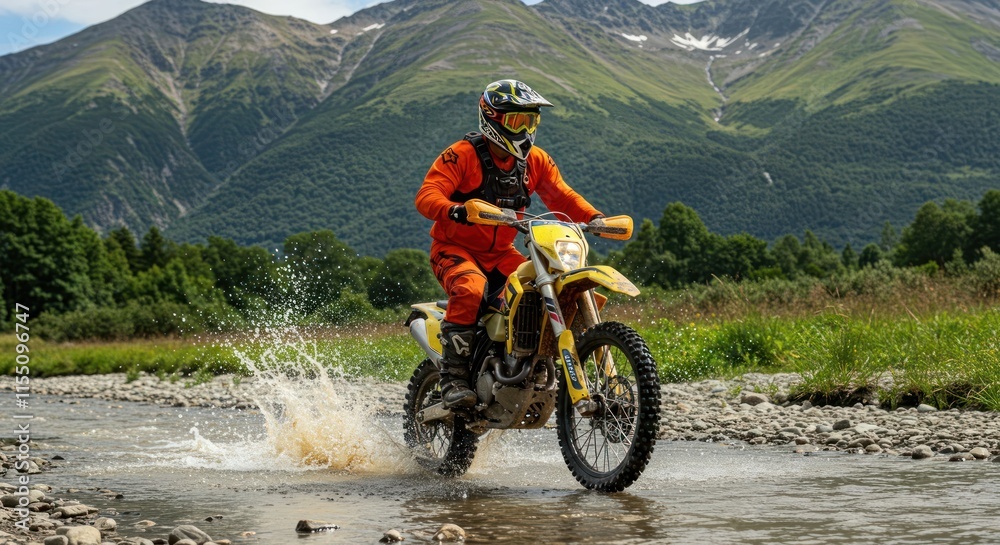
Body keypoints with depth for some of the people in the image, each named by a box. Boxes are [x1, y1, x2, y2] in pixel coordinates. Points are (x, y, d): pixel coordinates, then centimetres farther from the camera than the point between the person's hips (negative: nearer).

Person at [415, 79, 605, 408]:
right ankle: (453, 378, -33)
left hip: (500, 254, 6)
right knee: (470, 289, -36)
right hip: (455, 248, -6)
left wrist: (594, 217, -14)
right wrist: (453, 210, -46)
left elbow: (561, 196, 7)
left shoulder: (535, 161, 4)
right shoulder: (462, 155, -14)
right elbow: (426, 195, -23)